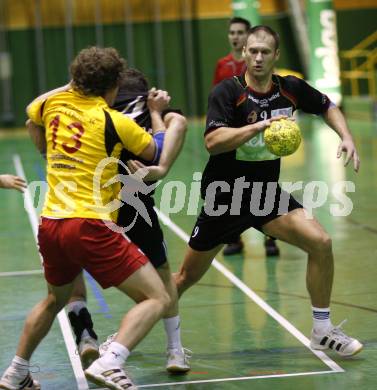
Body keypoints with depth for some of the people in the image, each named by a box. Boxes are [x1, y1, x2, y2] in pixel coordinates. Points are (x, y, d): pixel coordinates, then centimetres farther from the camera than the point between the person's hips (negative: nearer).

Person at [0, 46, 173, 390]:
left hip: (50, 225, 7)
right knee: (157, 299, -6)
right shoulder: (114, 122, -6)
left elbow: (32, 110, 35)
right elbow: (157, 153, 11)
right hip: (90, 226, -7)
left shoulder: (55, 103, 9)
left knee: (55, 300, 33)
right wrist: (157, 113, 26)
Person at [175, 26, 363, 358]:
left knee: (320, 243, -17)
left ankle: (322, 332, -2)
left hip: (267, 193, 3)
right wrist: (261, 125, -36)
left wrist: (346, 137, 0)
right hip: (223, 196, -3)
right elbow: (212, 141, -29)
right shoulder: (227, 92, -16)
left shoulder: (290, 88, -3)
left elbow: (327, 107, 17)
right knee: (186, 279, 6)